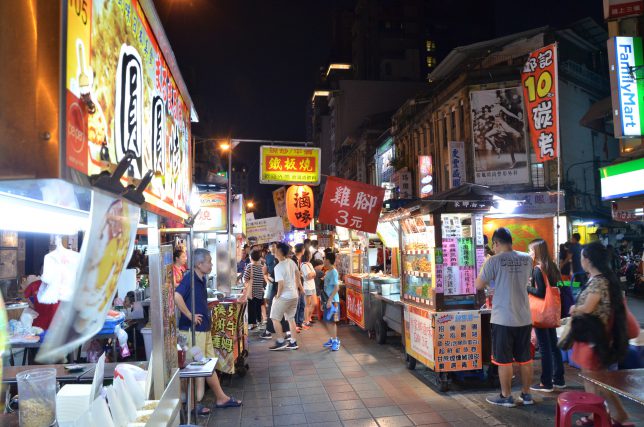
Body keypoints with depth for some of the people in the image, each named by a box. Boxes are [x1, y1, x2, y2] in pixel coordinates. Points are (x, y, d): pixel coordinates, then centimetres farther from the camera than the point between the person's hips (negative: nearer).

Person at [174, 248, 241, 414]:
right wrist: (190, 315, -24)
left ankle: (221, 398, 26)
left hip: (204, 329, 9)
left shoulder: (201, 280, 11)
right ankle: (195, 403, 15)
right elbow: (177, 296, -32)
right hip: (193, 330, -9)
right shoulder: (190, 278, -16)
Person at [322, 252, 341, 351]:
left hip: (332, 301, -9)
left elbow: (336, 288, -21)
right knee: (329, 321, 13)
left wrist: (330, 300, -23)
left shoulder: (333, 272, -16)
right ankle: (332, 339, 23)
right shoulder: (328, 272, 11)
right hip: (328, 300, 9)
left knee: (332, 321, -4)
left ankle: (335, 341, 4)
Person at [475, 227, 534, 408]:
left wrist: (486, 264, 6)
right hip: (524, 318, 5)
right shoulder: (527, 259, 2)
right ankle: (526, 394, 26)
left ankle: (506, 396, 16)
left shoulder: (494, 261, -13)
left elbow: (479, 285, -6)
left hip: (503, 318, -5)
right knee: (525, 358, 15)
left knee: (504, 360, 7)